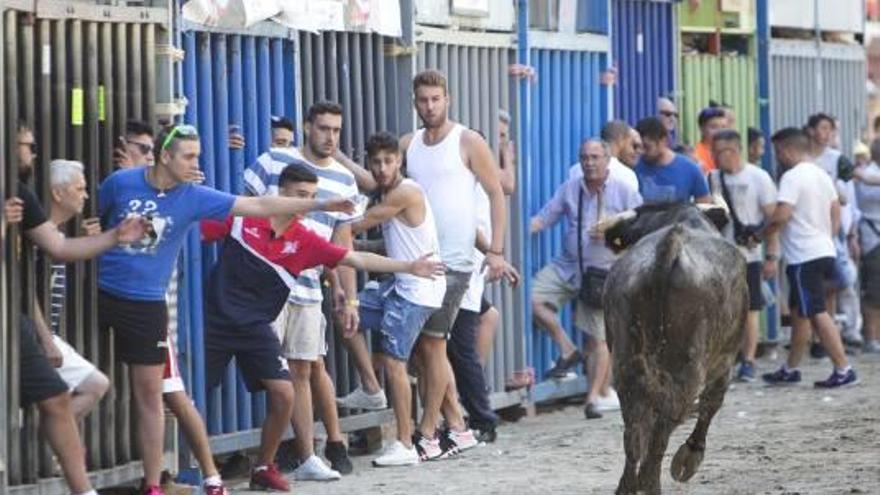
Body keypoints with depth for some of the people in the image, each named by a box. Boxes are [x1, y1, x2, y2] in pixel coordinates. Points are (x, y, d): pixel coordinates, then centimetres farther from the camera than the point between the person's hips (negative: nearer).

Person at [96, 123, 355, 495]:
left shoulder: (194, 197, -4)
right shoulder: (121, 183, -7)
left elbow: (259, 206, -6)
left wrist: (321, 205, -9)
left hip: (147, 304, 1)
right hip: (100, 293, -1)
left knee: (149, 393, 3)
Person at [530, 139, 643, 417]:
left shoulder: (624, 191, -1)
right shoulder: (569, 190, 8)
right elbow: (544, 218, 4)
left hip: (603, 271, -4)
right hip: (567, 266, 4)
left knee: (599, 337, -3)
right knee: (533, 297, -17)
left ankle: (596, 395, 4)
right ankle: (567, 350, -1)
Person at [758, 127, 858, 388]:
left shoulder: (792, 177, -14)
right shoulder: (822, 175, 14)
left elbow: (781, 216, -22)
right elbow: (836, 213, 18)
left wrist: (760, 235, -8)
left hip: (804, 256, -10)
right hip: (824, 251, 10)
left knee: (817, 313, -8)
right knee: (799, 311, 17)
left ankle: (843, 370, -10)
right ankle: (790, 369, 24)